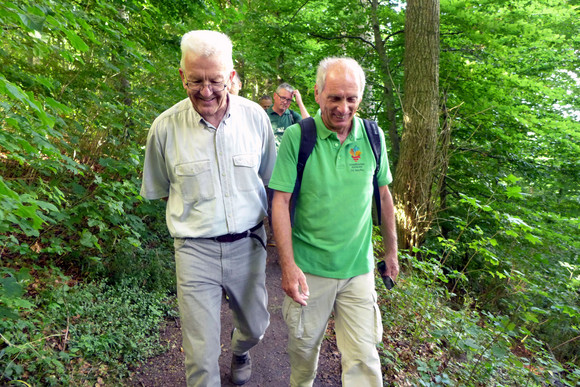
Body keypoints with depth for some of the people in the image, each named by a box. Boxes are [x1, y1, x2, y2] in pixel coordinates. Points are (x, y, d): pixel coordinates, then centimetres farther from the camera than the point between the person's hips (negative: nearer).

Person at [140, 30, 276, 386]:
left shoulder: (255, 116, -6)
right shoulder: (165, 127, -10)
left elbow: (271, 180, 8)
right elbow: (158, 190, 8)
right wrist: (193, 214, 8)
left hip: (248, 245, 3)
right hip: (196, 250, -2)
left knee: (256, 325, 24)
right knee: (201, 355, 4)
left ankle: (241, 352, 60)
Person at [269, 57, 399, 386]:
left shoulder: (372, 136, -1)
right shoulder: (296, 136, -10)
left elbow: (383, 195, 9)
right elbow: (281, 202, -11)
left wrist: (392, 250, 15)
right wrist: (288, 265, -15)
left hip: (359, 268, 2)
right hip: (308, 268, -1)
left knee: (364, 359, 3)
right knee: (304, 346, 19)